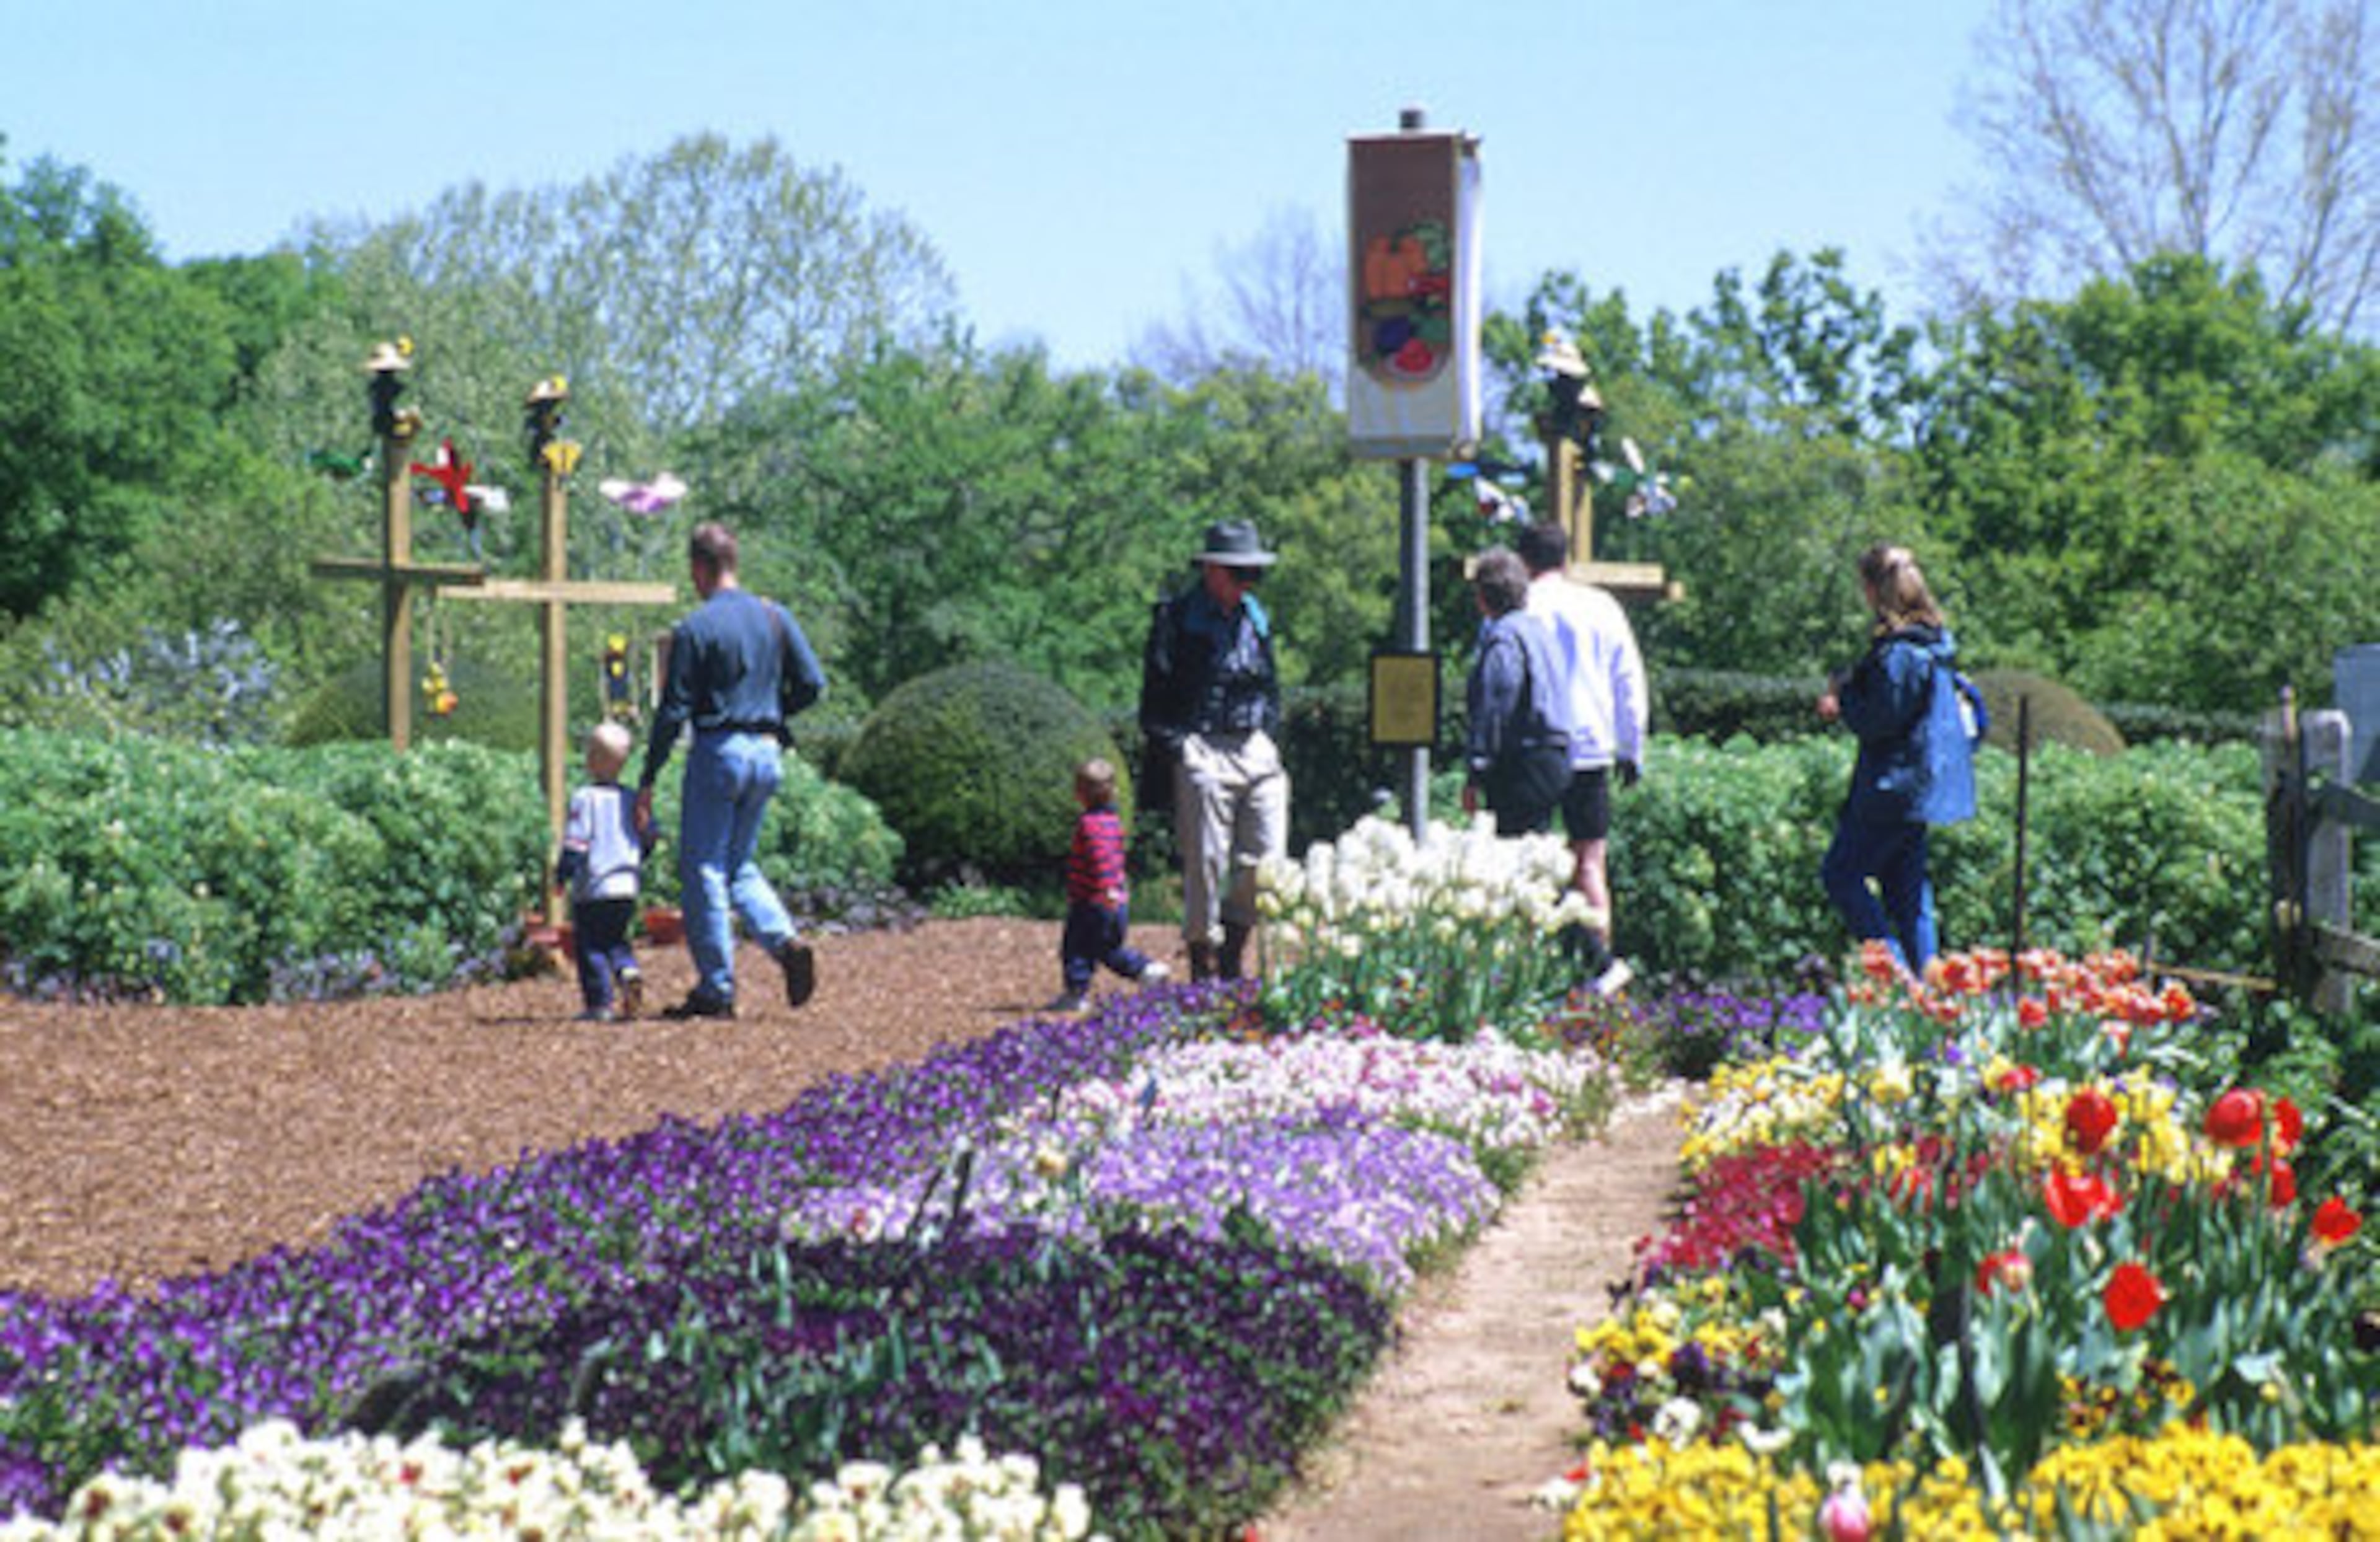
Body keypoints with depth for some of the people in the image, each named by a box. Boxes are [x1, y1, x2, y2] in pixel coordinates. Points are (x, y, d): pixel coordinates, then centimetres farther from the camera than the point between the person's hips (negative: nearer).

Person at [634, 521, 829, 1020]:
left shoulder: (694, 629, -10)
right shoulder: (775, 617, 5)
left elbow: (674, 712, -10)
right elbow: (812, 684, 4)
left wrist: (648, 782, -6)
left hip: (719, 750, -6)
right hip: (767, 754, 6)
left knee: (704, 869, 2)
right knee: (739, 864, 18)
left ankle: (716, 990, 1)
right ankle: (786, 942, -6)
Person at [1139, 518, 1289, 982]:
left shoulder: (1256, 618, 15)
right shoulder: (1176, 619, -3)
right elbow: (1155, 700, -4)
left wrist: (1271, 739, 12)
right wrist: (1173, 752, -10)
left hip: (1256, 751, 6)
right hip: (1202, 753, -6)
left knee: (1267, 860, 0)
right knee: (1205, 865, -5)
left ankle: (1232, 959, 14)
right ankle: (1202, 968, 3)